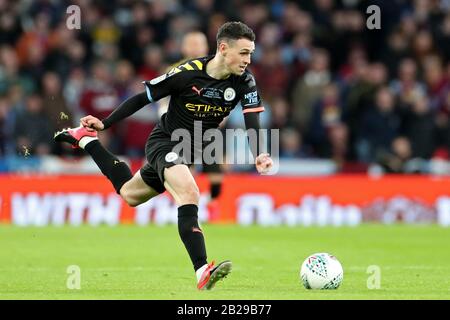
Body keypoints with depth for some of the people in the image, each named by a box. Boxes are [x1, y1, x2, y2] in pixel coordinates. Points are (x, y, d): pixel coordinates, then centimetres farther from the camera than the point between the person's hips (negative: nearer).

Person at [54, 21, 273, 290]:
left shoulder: (245, 81, -14)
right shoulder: (188, 73, -24)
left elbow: (252, 120, -23)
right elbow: (142, 98, -14)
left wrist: (258, 155, -42)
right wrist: (104, 124, -13)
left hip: (190, 149, 6)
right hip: (164, 142, -6)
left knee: (130, 194, 24)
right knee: (189, 194, -33)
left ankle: (86, 140, 41)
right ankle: (203, 272, -41)